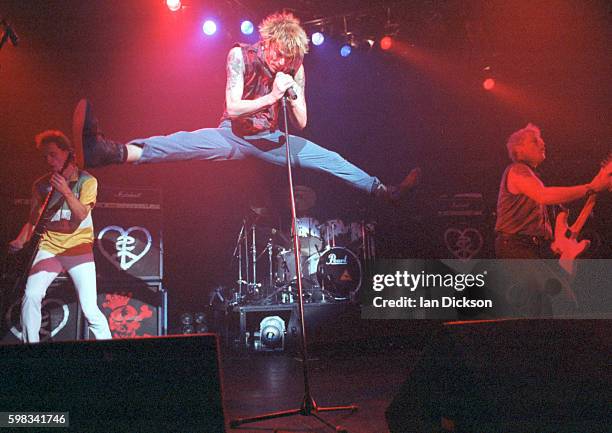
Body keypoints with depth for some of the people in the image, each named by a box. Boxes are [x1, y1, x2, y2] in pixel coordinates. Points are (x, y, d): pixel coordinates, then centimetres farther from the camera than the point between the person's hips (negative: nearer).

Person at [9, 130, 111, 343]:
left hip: (78, 247, -3)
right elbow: (33, 219, 12)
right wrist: (21, 240, -4)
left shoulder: (86, 181, -1)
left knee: (90, 309, -11)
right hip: (49, 248, 3)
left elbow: (81, 215, -13)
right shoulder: (42, 185, 7)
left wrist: (66, 191, -25)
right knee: (31, 296, -19)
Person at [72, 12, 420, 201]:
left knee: (328, 159, -1)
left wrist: (292, 93, -23)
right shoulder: (241, 55, -13)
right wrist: (272, 97, -28)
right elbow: (233, 108, -20)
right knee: (188, 142, -34)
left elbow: (302, 123, -5)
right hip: (235, 135, -4)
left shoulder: (295, 68, -4)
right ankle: (107, 151, -56)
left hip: (271, 139, 5)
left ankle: (384, 190, 11)